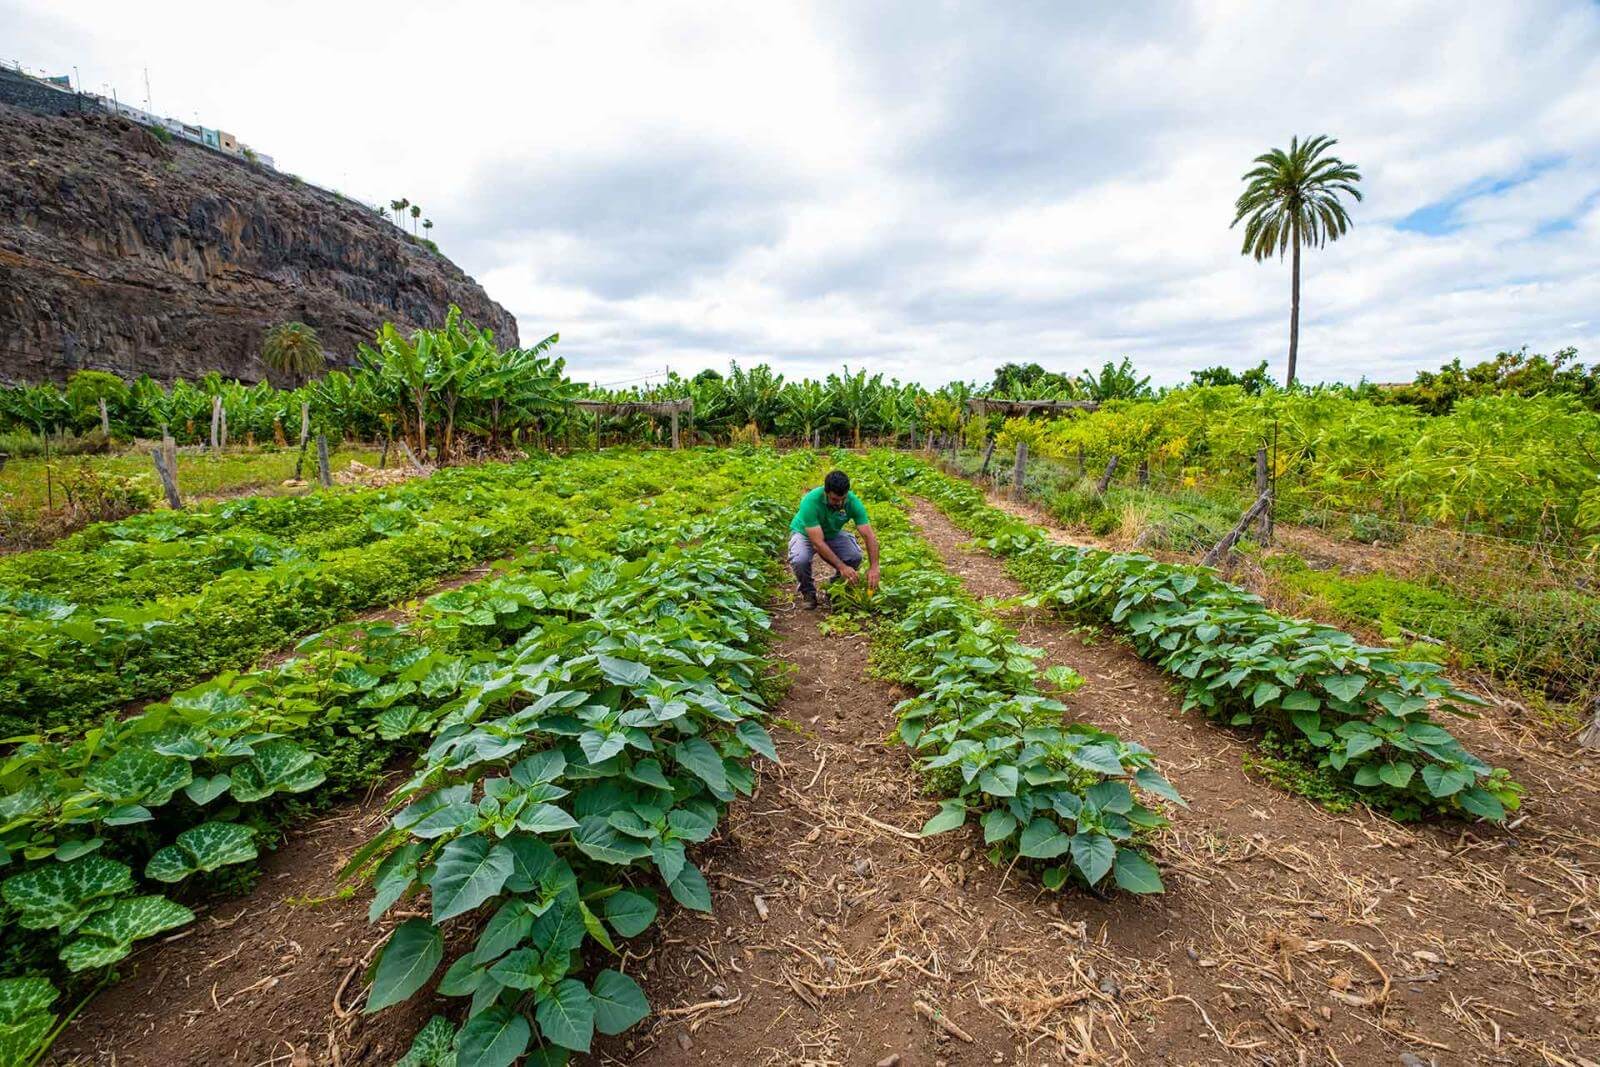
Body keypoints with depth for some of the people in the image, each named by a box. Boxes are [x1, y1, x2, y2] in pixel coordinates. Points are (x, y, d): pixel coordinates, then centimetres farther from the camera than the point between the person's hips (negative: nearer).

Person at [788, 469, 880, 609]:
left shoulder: (853, 502, -26)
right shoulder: (810, 501, -36)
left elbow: (869, 535, -25)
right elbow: (818, 542, -37)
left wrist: (874, 567, -36)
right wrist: (841, 566, -42)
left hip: (833, 534, 3)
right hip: (805, 533, -3)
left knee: (855, 557, -25)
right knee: (800, 560, -34)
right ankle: (808, 592, -2)